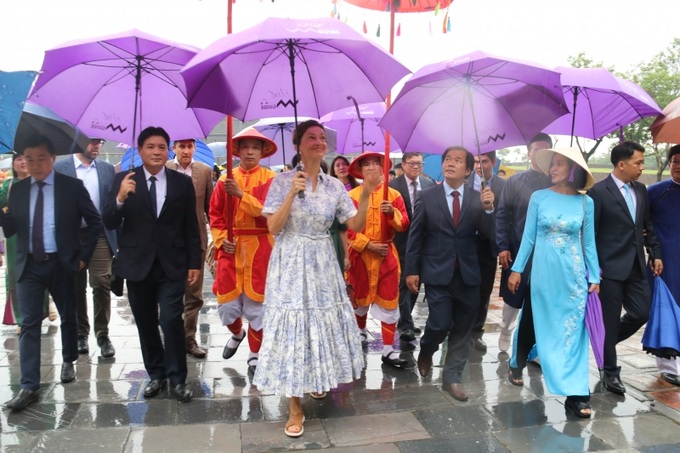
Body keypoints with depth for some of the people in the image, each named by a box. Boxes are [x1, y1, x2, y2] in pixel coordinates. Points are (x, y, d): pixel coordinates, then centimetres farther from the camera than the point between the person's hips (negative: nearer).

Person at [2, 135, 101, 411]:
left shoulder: (72, 186, -5)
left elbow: (94, 222, -1)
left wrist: (83, 255, -5)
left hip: (61, 264, -2)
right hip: (29, 265, 2)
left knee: (68, 317, 14)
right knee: (29, 324, -1)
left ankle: (68, 362, 37)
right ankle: (29, 386, 3)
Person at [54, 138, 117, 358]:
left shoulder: (107, 169, 9)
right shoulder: (60, 167, 0)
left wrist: (117, 237, 4)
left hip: (101, 235, 1)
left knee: (102, 286, -5)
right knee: (76, 288, 9)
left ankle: (102, 334, 7)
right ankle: (81, 334, 22)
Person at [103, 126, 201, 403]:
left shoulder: (182, 182, 1)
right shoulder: (124, 180, 0)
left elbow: (191, 227, 4)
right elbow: (109, 223, -5)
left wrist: (194, 263, 1)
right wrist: (121, 197, -24)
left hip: (172, 265, -1)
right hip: (138, 264, 1)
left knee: (171, 320, -8)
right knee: (145, 323, 11)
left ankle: (177, 378, 8)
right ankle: (156, 374, 28)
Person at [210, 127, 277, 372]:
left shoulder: (270, 178, -2)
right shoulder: (225, 179, 5)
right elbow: (215, 215, 8)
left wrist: (241, 194, -22)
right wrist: (221, 239, -6)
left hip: (259, 248, -2)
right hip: (231, 248, 2)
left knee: (256, 303, 4)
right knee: (226, 303, 7)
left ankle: (255, 354, 22)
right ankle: (237, 333, 40)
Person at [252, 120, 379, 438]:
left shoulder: (334, 186, 4)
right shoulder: (283, 181, -7)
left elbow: (356, 226, 0)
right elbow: (273, 227, -14)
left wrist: (366, 196, -13)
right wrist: (292, 194, -22)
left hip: (322, 265, 4)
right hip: (290, 265, -3)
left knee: (324, 323, 12)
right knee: (292, 328, 0)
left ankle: (318, 379, 41)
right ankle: (295, 408, 12)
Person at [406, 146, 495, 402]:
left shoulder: (478, 199, 1)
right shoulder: (427, 197, -2)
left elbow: (488, 235, -5)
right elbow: (415, 236, 0)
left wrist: (488, 209, -22)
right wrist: (412, 271, -2)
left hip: (468, 274, 2)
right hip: (438, 273, -2)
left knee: (462, 329, 8)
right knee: (441, 324, -6)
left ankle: (452, 378, 25)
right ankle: (426, 351, 28)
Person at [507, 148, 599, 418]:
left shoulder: (585, 202, 0)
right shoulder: (539, 197, -2)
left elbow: (588, 243, 6)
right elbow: (528, 237, 1)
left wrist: (595, 277, 5)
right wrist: (516, 270, 0)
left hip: (573, 275, 0)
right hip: (543, 272, 0)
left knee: (573, 331, 0)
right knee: (536, 324, 14)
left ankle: (575, 393, 6)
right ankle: (517, 364, 40)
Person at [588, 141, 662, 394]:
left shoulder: (640, 190, 10)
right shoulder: (599, 191, -11)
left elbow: (647, 225, 18)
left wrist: (656, 253, 13)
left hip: (636, 266, 7)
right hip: (610, 267, -6)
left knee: (641, 313, 7)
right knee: (610, 320, 3)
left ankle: (605, 343, 31)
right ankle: (610, 371, 17)